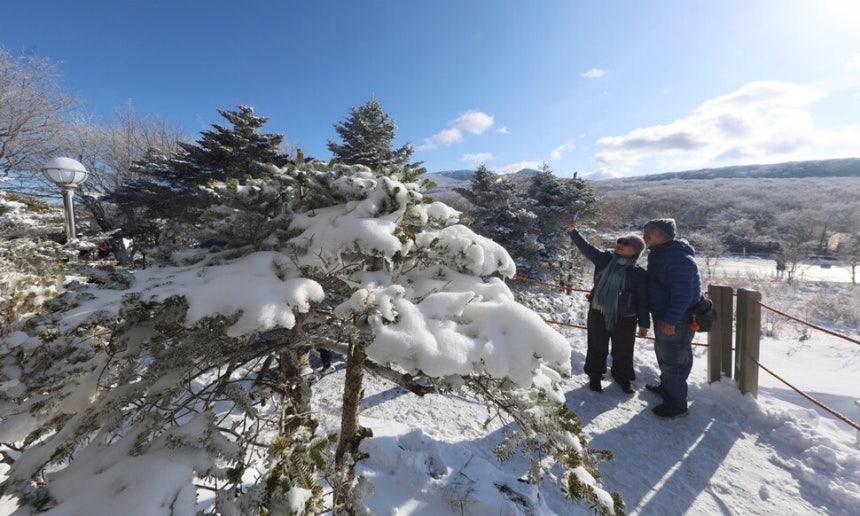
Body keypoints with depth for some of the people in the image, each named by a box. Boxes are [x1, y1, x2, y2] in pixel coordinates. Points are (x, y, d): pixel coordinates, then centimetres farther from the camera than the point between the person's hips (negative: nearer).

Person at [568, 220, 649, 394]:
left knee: (622, 352, 15)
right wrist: (573, 231, -11)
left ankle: (623, 378, 39)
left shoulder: (639, 273, -7)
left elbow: (643, 300, -4)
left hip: (624, 319, -2)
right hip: (597, 313, 2)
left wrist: (644, 323, -2)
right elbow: (586, 247, 0)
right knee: (596, 349, 15)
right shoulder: (605, 259, 1)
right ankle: (594, 376, 33)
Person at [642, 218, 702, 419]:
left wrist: (671, 319, -26)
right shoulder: (658, 254, 8)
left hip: (676, 320, -10)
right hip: (662, 314, 10)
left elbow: (682, 294, -27)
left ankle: (677, 405, 14)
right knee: (663, 353, 24)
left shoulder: (679, 259, -24)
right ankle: (666, 387, 43)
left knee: (673, 359, 0)